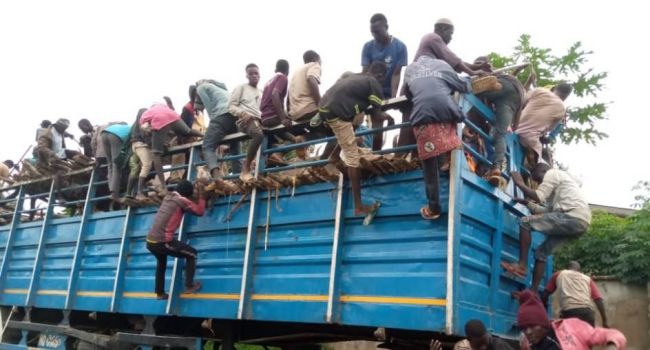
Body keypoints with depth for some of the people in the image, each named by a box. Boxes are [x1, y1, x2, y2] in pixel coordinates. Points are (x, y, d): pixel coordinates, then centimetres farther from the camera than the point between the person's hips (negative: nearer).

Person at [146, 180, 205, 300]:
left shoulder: (168, 196, 16)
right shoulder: (181, 200, -7)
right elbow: (200, 211, -2)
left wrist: (195, 190, 33)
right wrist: (201, 195, 7)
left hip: (150, 241, 8)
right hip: (163, 241, -8)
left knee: (161, 262, 35)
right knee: (192, 254, 10)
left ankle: (160, 293, 41)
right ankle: (189, 285, 8)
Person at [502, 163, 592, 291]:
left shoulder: (552, 173, 5)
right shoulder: (558, 179, 34)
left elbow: (538, 197, -10)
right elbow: (548, 210, 27)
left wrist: (519, 183, 0)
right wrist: (527, 203, 24)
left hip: (573, 217, -10)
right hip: (580, 221, 10)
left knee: (525, 222, -9)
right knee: (542, 252, 14)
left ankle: (522, 265, -12)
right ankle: (533, 291, 12)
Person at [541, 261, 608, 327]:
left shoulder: (558, 274, 26)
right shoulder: (587, 278, 28)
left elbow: (545, 294, 21)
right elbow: (598, 299, 17)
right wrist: (605, 321, 14)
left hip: (568, 312, -2)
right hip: (586, 311, 2)